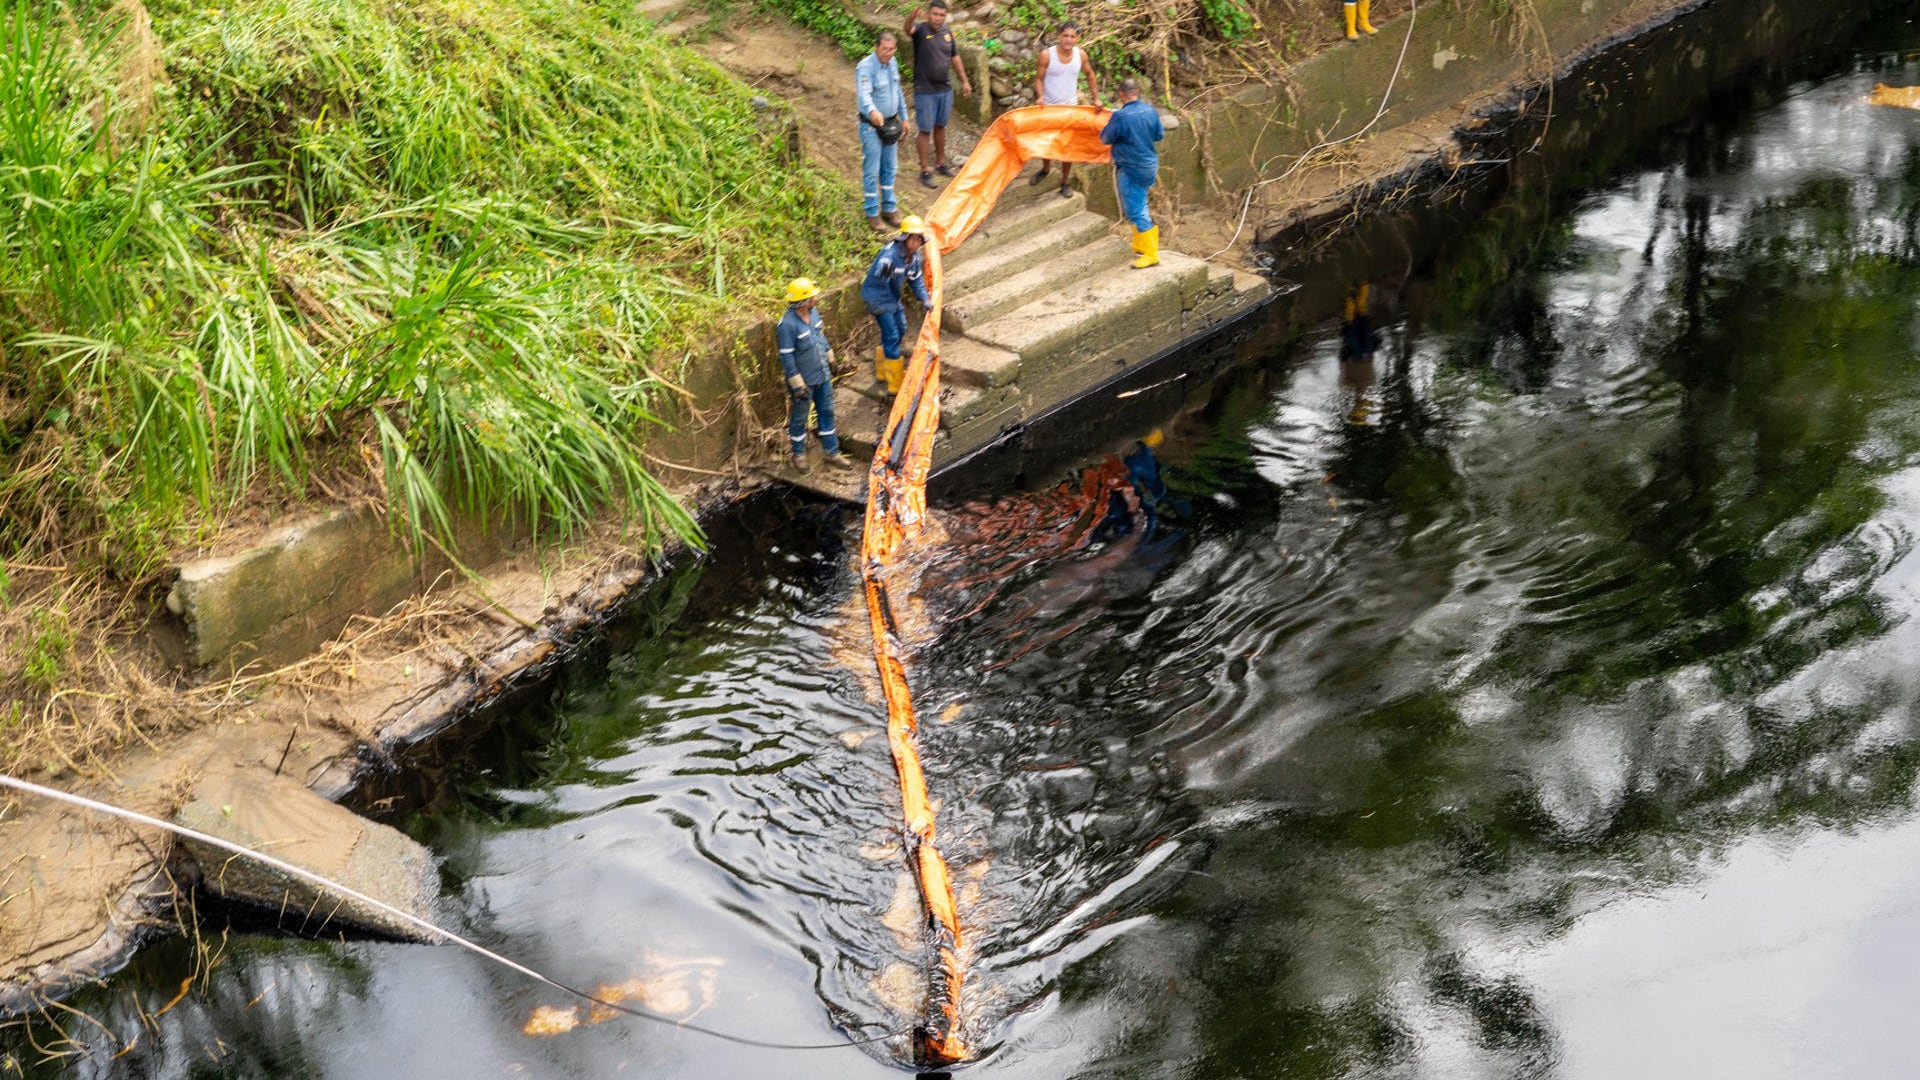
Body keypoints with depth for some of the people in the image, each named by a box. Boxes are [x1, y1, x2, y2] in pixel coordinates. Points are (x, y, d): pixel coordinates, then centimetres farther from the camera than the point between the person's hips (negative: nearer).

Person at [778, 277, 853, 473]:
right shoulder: (787, 325, -28)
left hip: (823, 376, 7)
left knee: (827, 413, 17)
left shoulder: (813, 313, -4)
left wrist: (830, 358, 22)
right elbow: (786, 357, -23)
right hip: (805, 381, -7)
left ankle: (831, 452, 31)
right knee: (799, 419, 12)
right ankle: (799, 455, 31)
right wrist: (797, 384, -21)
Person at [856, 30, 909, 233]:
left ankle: (889, 208, 29)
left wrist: (903, 117, 20)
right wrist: (872, 111, -59)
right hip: (872, 126, -7)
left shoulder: (892, 63, 3)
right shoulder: (865, 67, -23)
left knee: (889, 168, 17)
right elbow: (863, 95, -40)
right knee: (872, 171, 1)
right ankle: (872, 213, 11)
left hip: (891, 123, 8)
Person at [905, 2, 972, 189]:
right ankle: (924, 170, 11)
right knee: (925, 130, 3)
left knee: (941, 126, 18)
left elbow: (955, 57, 14)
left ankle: (940, 163, 33)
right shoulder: (920, 29, -15)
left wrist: (964, 81, 16)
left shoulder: (947, 31, 2)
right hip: (925, 92, -5)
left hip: (945, 89, 5)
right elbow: (909, 29, -40)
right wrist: (911, 18, -64)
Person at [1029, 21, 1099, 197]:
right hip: (1048, 106, -1)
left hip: (1070, 107, 1)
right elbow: (1039, 78, -10)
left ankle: (1065, 183, 19)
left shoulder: (1081, 54, -10)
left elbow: (1090, 75, 6)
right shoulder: (1047, 55, -19)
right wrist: (1040, 96, -26)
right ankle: (1045, 169, 45)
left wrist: (1096, 98, 4)